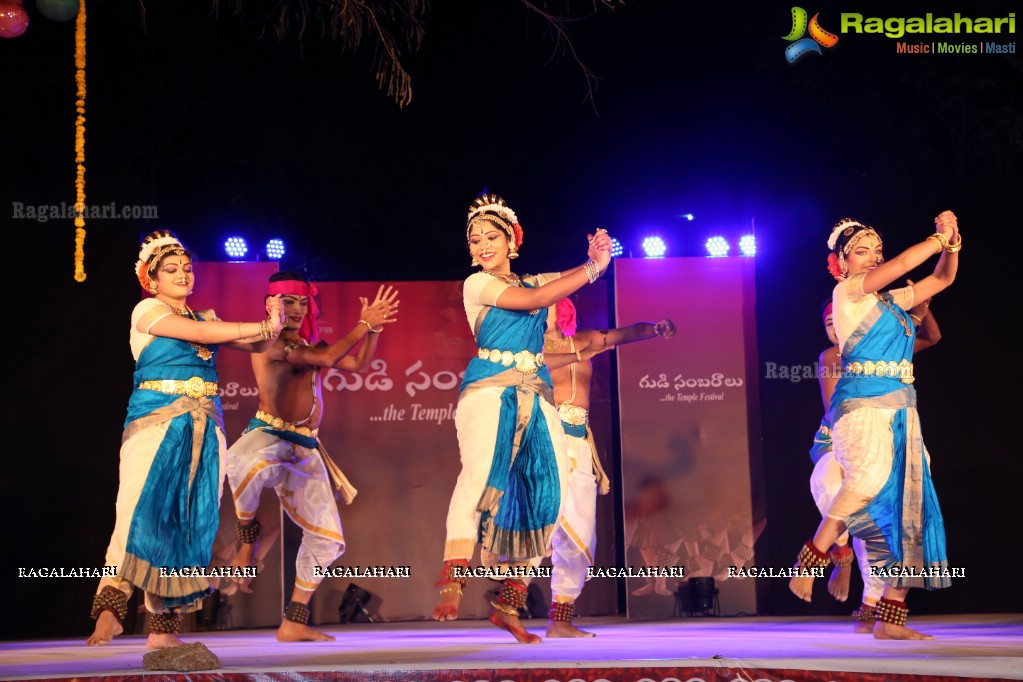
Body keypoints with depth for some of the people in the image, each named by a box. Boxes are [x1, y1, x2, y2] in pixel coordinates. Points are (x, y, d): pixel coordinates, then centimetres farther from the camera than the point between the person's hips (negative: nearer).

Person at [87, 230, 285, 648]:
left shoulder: (205, 316, 21)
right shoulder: (147, 310, 3)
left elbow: (255, 345, 15)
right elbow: (200, 334, -10)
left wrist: (272, 325, -7)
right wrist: (262, 326, -7)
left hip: (203, 427, 6)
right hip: (157, 420, -6)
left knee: (190, 520, -1)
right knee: (145, 508, -21)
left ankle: (163, 629, -2)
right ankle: (110, 611, -27)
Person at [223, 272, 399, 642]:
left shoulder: (310, 342, 18)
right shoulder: (269, 342, -5)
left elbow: (358, 364, 19)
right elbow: (326, 358, -15)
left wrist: (374, 327, 5)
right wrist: (363, 326, -7)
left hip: (305, 449, 8)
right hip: (269, 436, -8)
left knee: (328, 538, 3)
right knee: (245, 463, -45)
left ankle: (293, 623, 12)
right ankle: (248, 544, -16)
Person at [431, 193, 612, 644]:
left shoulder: (532, 281, 21)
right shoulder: (477, 284, 4)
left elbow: (578, 277, 16)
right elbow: (534, 300, -8)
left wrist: (597, 259, -7)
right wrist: (592, 268, -6)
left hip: (535, 397, 6)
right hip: (489, 391, -6)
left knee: (542, 495, -3)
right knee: (481, 474, -28)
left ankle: (507, 605, 3)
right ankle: (452, 586, -36)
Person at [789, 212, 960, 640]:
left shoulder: (892, 300, 21)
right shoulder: (847, 290, 1)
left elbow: (942, 279, 25)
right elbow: (902, 264, -9)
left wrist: (952, 242, 9)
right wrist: (939, 238, 3)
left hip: (900, 409, 8)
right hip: (863, 403, -8)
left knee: (906, 506, 0)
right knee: (872, 474, -36)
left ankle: (890, 620, 1)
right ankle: (813, 558, -24)